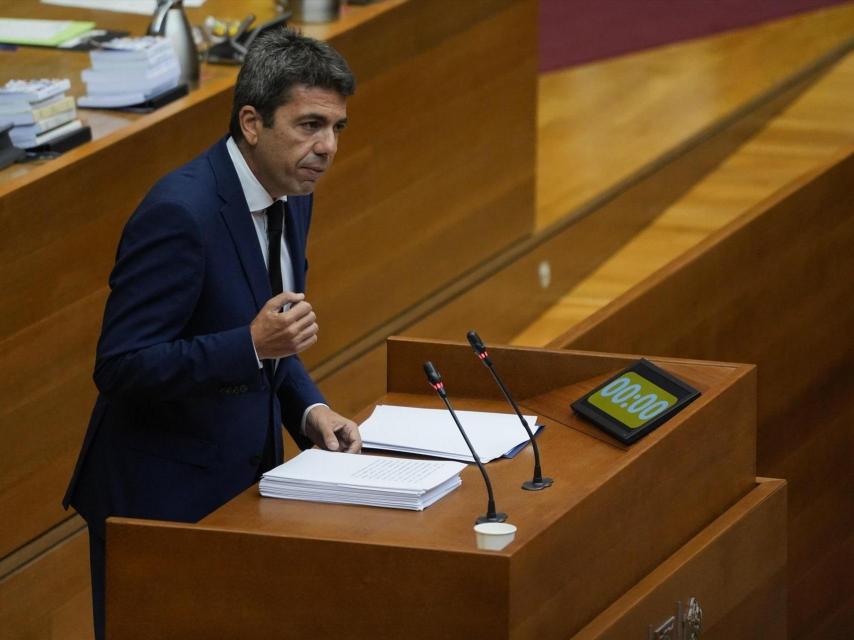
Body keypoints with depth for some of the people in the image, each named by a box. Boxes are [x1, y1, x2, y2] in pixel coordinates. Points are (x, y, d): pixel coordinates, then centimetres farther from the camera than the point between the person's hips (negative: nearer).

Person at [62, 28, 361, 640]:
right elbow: (120, 368, -23)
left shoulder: (291, 198, 5)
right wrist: (253, 345, -32)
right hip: (163, 495, -8)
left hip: (243, 480, 8)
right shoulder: (180, 211, -22)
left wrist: (308, 410, -1)